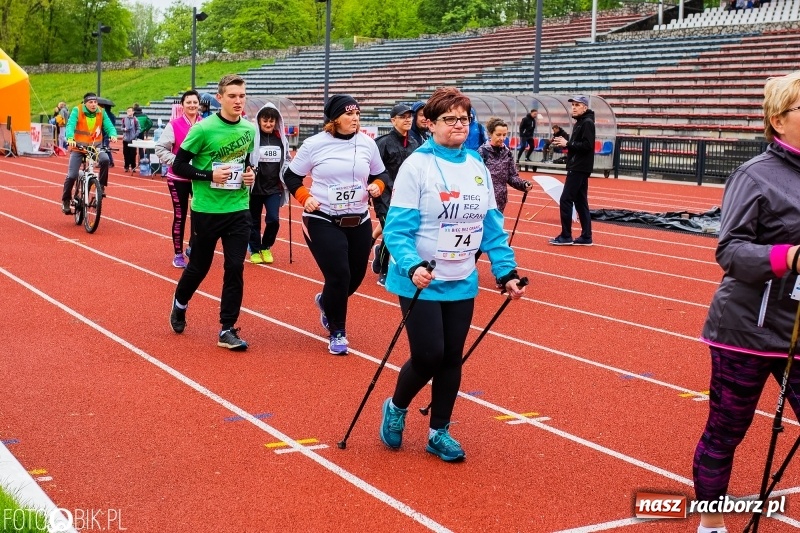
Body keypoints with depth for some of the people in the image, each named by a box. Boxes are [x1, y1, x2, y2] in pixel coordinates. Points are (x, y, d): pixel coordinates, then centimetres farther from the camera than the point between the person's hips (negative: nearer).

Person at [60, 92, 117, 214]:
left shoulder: (101, 113, -2)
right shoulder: (77, 111, -9)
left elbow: (109, 126, -8)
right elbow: (70, 125, -21)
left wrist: (113, 135, -32)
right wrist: (70, 138, -41)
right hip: (78, 147, -2)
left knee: (105, 159, -30)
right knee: (72, 176, -6)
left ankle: (101, 186, -10)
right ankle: (66, 200, 15)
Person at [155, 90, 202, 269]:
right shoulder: (174, 125, -8)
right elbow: (160, 149, -6)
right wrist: (176, 161, -17)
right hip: (178, 178, -2)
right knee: (179, 216, 6)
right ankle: (178, 254, 17)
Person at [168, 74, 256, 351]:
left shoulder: (250, 130, 3)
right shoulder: (203, 129, -12)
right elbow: (178, 166, -9)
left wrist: (250, 174, -1)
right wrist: (210, 176, -21)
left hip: (239, 210, 3)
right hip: (206, 210, -3)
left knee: (235, 269, -2)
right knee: (199, 267, 11)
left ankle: (227, 330, 7)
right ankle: (179, 305, 40)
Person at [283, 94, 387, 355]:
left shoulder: (368, 143, 0)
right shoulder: (315, 144, -8)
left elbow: (380, 175, 13)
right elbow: (292, 176, 2)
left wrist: (377, 186, -9)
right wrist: (304, 198, -14)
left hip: (359, 222, 4)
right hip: (323, 222, -4)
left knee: (355, 276, 10)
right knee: (339, 275, -13)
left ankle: (326, 302, 45)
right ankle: (337, 333, 9)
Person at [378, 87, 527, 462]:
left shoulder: (478, 168, 5)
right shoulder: (416, 166, -13)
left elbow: (492, 227, 10)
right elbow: (397, 229, -16)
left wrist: (506, 272, 3)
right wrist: (412, 267, -31)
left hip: (462, 284, 5)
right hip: (421, 284, -5)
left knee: (452, 360, 9)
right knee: (428, 356, -7)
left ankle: (439, 433, 25)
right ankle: (396, 409, 23)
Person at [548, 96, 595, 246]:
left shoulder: (587, 123, -12)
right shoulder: (579, 122, 18)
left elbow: (587, 145, -21)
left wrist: (567, 144, -17)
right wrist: (563, 143, 1)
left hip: (580, 168, -10)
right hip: (577, 167, 10)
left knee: (566, 200, -9)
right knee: (580, 202, 9)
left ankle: (566, 236, -5)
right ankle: (586, 237, 12)